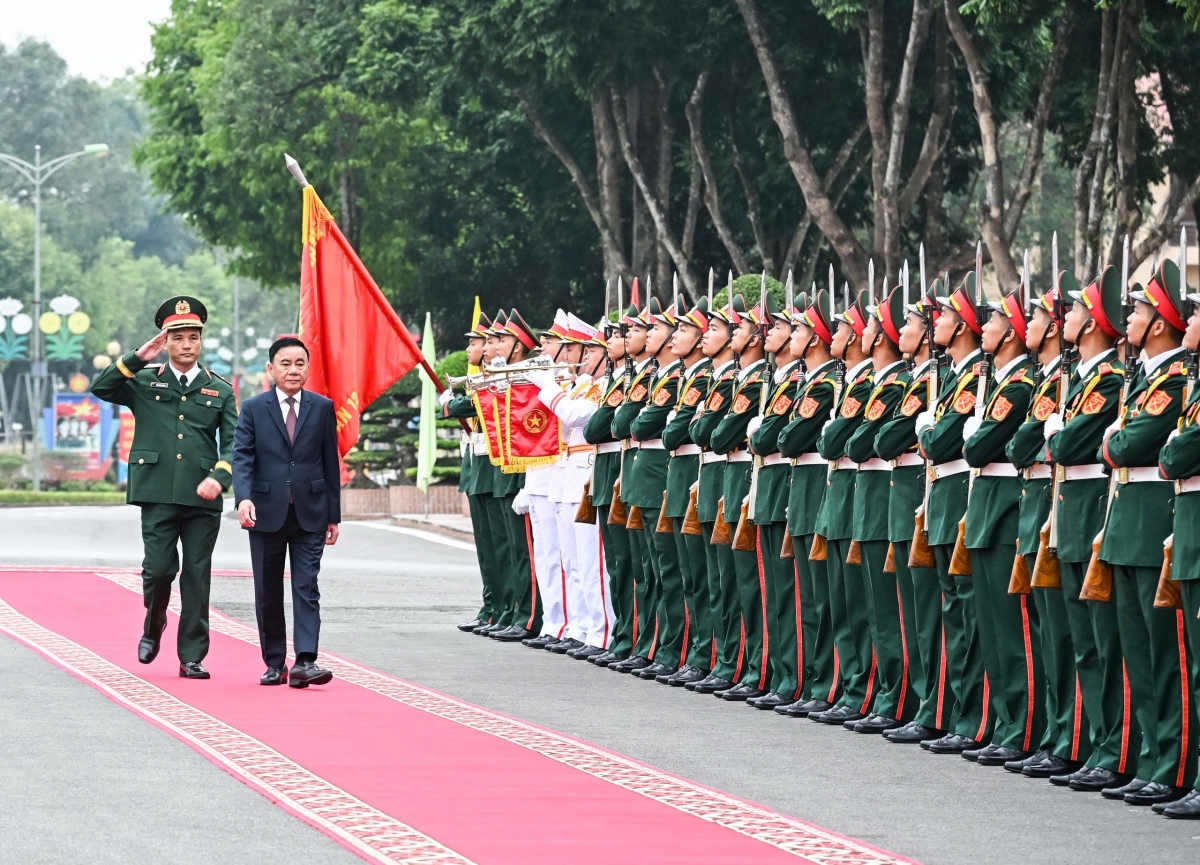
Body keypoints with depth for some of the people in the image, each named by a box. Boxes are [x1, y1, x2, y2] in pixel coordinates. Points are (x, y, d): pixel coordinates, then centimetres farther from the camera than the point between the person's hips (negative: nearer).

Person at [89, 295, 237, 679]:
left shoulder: (220, 390, 11)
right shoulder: (144, 382, 10)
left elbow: (233, 444, 5)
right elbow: (101, 388, -4)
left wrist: (219, 477, -13)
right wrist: (137, 358, -9)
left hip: (202, 498, 1)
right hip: (157, 493, -1)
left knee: (197, 577, 1)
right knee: (159, 569, -7)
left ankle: (192, 657, 6)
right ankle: (153, 627, 24)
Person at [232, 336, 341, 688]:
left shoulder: (323, 408, 6)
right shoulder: (253, 409, 2)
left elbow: (330, 462, 8)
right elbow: (242, 457, -6)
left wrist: (333, 515, 7)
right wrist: (243, 497, -24)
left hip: (309, 514, 0)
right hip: (267, 513, 0)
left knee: (306, 589, -9)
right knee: (268, 593, 6)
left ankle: (304, 662, -15)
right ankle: (274, 663, 15)